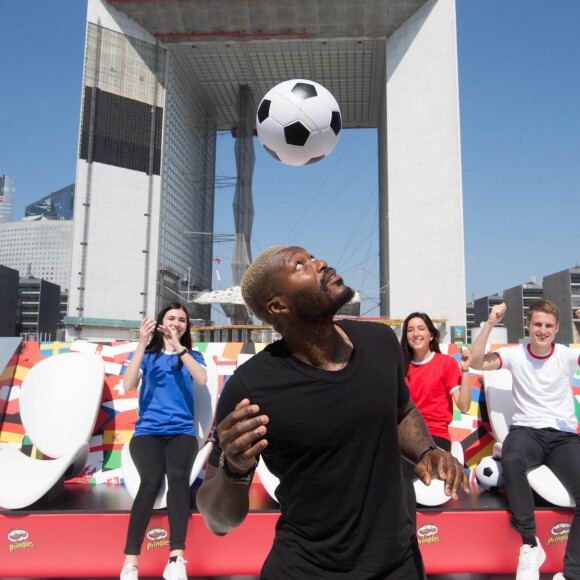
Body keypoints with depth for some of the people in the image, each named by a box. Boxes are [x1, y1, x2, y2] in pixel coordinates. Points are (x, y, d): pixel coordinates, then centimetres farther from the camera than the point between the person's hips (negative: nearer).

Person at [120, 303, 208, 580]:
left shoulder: (192, 356, 13)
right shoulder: (147, 355, 12)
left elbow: (202, 379, -8)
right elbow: (128, 385, -5)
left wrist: (178, 347, -14)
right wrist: (142, 344, -12)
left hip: (181, 431, 1)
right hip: (147, 430, 0)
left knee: (178, 476, -29)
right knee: (152, 480, -27)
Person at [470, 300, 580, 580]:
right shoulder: (515, 354, 2)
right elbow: (477, 363, -10)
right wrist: (490, 324, -16)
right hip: (527, 430, -1)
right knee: (511, 459, -37)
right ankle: (530, 544, -19)